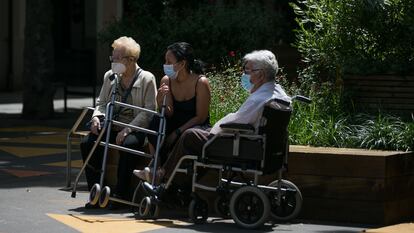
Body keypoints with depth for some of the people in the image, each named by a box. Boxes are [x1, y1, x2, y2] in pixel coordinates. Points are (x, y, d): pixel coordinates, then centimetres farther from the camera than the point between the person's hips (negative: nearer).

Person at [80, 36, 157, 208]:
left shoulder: (147, 79, -2)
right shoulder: (110, 77, 15)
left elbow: (149, 111, -9)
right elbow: (101, 103, 20)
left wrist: (127, 130, -19)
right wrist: (97, 117, -4)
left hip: (135, 129, -5)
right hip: (111, 127, 5)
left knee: (128, 145, -38)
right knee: (87, 144, -21)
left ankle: (121, 193, -26)